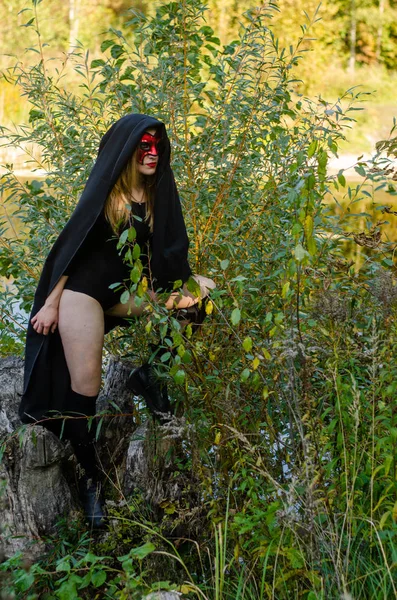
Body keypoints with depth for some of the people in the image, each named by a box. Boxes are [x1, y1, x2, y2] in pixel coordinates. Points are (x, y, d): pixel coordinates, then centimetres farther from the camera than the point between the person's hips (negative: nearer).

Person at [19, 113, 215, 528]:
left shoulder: (160, 195, 4)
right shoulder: (103, 190, -6)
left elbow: (171, 254, 4)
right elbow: (72, 245, -5)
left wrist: (187, 289, -13)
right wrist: (50, 303, -8)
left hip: (126, 293, 5)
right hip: (84, 291, -5)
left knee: (203, 290, -12)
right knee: (84, 389, -13)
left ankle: (147, 369, -3)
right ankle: (89, 478, 4)